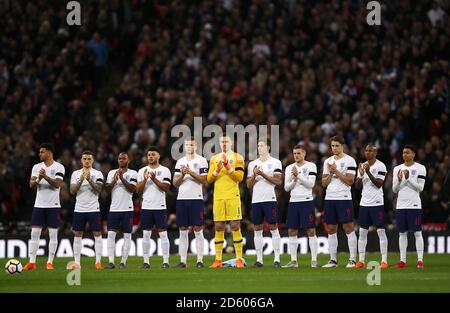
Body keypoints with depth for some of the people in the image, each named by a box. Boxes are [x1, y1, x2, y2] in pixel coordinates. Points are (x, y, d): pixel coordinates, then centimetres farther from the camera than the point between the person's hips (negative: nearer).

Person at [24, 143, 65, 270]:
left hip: (53, 205, -4)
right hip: (39, 204, 4)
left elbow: (57, 184, -14)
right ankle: (32, 262, 1)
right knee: (34, 233, -1)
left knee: (53, 234, -2)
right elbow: (31, 184, 1)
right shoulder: (37, 167, 10)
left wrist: (45, 177, -25)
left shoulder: (58, 167, -3)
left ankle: (50, 262, 2)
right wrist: (38, 179, -19)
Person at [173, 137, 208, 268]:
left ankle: (200, 260, -3)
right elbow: (175, 183, 10)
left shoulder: (201, 161, 1)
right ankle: (183, 260, 6)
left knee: (198, 230, -4)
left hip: (196, 198, -4)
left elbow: (204, 181, -5)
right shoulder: (180, 162, 14)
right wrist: (182, 175, -8)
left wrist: (191, 173, -14)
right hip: (182, 199, 4)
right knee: (183, 231, 4)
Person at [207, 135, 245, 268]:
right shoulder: (214, 159, 14)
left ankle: (239, 259, -3)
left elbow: (240, 177, -5)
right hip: (218, 197, 3)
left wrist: (228, 167, -15)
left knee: (235, 227, -5)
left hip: (233, 196, -3)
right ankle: (218, 260, 6)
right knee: (218, 228, 3)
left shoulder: (237, 157, 4)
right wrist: (217, 170, -10)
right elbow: (209, 179, 7)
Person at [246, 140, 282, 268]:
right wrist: (254, 175, -6)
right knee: (257, 229, 3)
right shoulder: (252, 164, 15)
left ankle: (277, 259, -6)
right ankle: (259, 259, 6)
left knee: (274, 228, -5)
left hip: (270, 199, -4)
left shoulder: (275, 162, 3)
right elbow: (249, 185, 12)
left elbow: (278, 181, -7)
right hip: (256, 199, 4)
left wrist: (263, 174, -13)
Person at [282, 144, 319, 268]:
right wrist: (294, 179, -10)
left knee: (311, 231, -5)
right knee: (291, 231, 4)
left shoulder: (311, 166, -1)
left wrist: (298, 176, -16)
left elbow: (311, 184, -10)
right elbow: (286, 188, 7)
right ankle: (293, 260, 9)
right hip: (293, 202, 5)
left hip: (307, 201, -5)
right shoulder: (289, 168, 11)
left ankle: (314, 260, -3)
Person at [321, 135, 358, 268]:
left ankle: (352, 259, -5)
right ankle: (333, 260, 10)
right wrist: (330, 174, -6)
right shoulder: (328, 161, 14)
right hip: (329, 198, 6)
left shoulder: (349, 160, -3)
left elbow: (350, 181, -11)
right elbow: (324, 183, 12)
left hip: (344, 198, -6)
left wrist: (336, 171, -13)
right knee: (331, 229, 6)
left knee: (348, 228, -6)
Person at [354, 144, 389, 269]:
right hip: (364, 202, 6)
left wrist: (368, 173, -21)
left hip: (377, 203, -6)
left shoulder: (380, 166, -6)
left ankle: (384, 261, -6)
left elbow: (379, 184, -14)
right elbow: (357, 186, 9)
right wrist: (361, 175, -8)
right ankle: (361, 261, 7)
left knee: (381, 231, -5)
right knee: (362, 231, 4)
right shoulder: (362, 166, 12)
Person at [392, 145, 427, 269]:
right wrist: (399, 180, -9)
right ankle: (402, 261, 8)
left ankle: (420, 260, -3)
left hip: (414, 205, -4)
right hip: (401, 205, 4)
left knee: (417, 232, -4)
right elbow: (394, 189, 10)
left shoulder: (420, 168, 0)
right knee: (402, 233, 5)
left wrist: (409, 179, -17)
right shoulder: (397, 169, 11)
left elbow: (420, 187, -6)